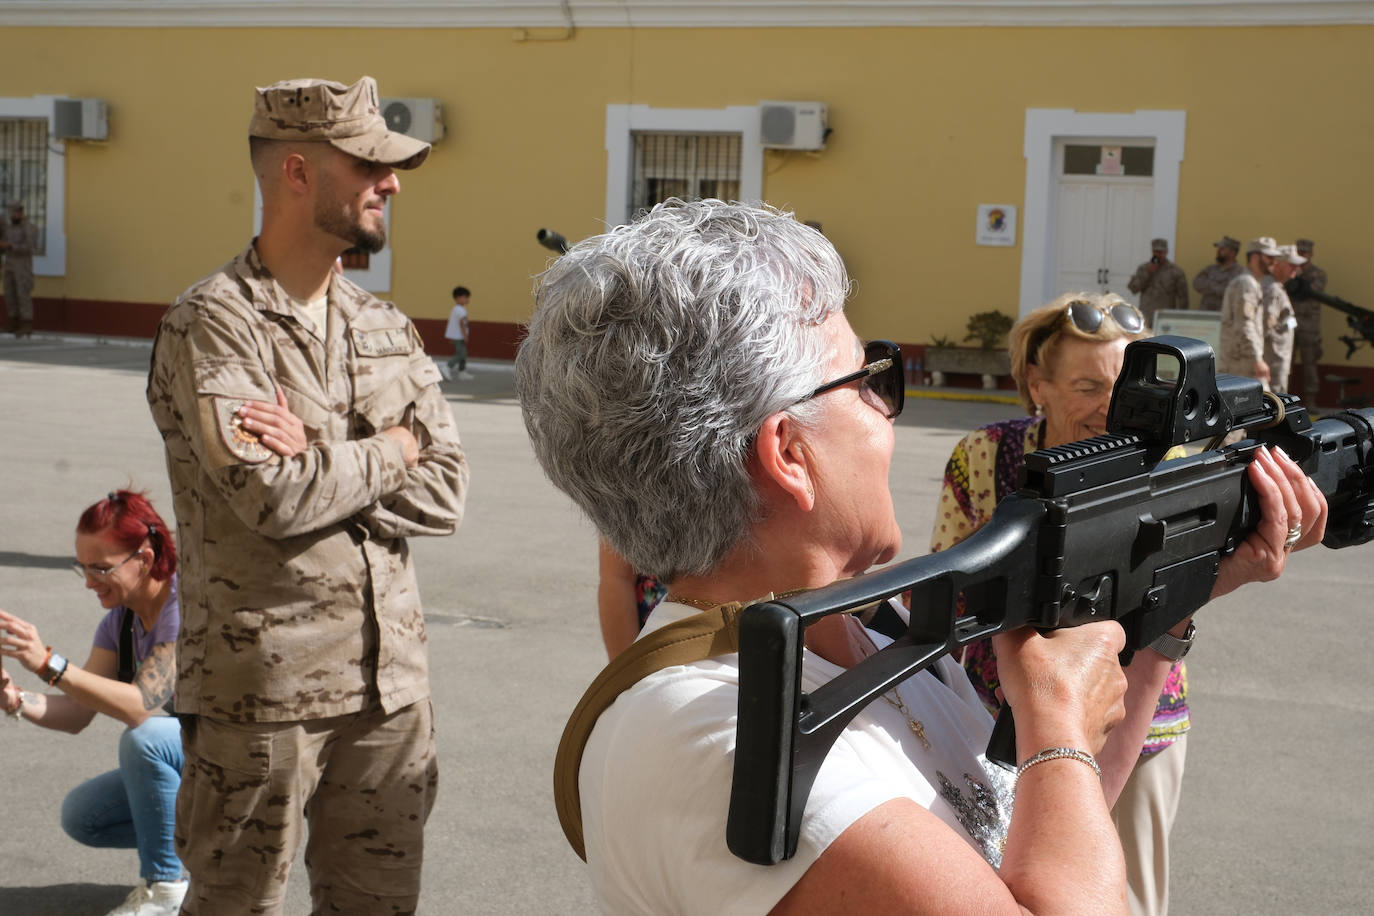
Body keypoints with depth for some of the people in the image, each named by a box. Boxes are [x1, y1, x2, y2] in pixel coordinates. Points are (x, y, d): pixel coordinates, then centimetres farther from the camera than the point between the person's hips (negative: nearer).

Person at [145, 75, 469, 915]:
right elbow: (271, 496, -22)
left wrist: (321, 466, -13)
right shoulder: (212, 323, -10)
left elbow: (446, 491, 1)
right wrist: (391, 448, -6)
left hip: (391, 680, 6)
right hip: (262, 688, -6)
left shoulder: (388, 328, 10)